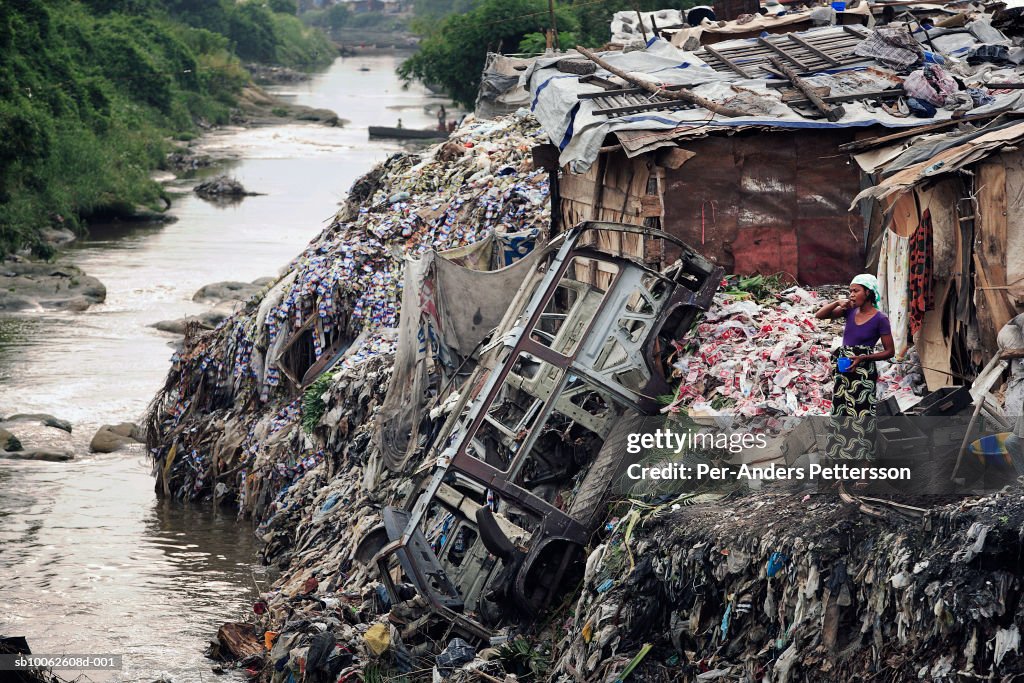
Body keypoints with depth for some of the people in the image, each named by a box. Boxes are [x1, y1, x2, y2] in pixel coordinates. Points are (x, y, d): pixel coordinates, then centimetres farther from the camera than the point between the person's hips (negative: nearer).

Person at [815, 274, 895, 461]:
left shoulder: (880, 319, -10)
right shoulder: (850, 311, 4)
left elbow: (890, 351, -7)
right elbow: (819, 315, 5)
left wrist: (863, 358, -17)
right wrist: (837, 303, -11)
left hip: (863, 374, -6)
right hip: (843, 371, 6)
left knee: (860, 417, -3)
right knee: (841, 416, 11)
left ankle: (861, 457, 4)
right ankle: (842, 455, 21)